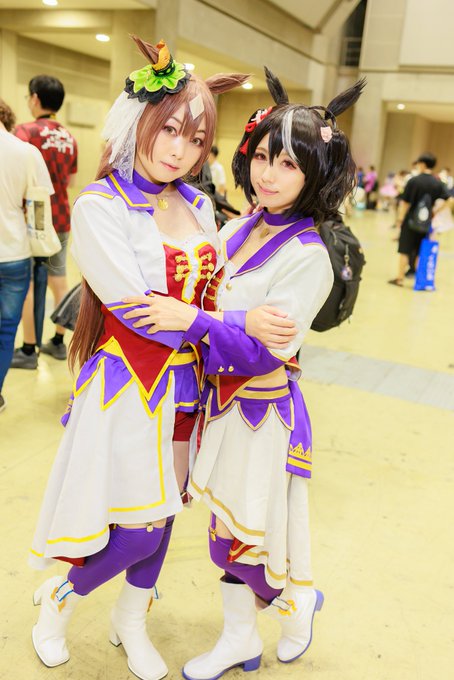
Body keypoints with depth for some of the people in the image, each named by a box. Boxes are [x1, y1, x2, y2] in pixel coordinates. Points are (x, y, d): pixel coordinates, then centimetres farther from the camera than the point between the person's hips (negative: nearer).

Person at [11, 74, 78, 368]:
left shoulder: (26, 131, -12)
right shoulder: (69, 137, 9)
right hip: (61, 218, 6)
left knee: (27, 282, 0)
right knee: (58, 277, 12)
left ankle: (29, 350, 5)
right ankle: (59, 341, 21)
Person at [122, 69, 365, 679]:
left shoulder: (308, 257, -18)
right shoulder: (237, 229, 3)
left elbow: (267, 352, -24)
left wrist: (190, 320, -29)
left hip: (264, 412, -7)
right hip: (221, 399, 7)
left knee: (252, 535, 7)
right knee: (226, 525, 18)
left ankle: (300, 600, 40)